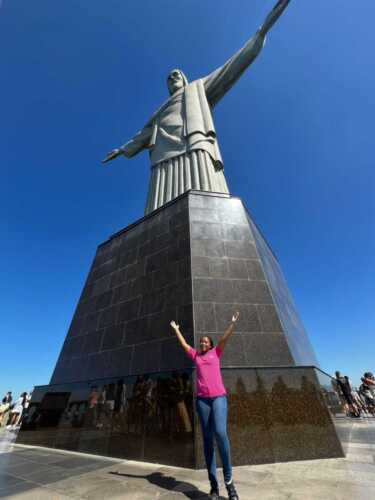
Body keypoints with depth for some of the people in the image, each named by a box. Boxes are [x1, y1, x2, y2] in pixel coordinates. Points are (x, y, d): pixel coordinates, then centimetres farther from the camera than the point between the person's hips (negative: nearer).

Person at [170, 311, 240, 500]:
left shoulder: (216, 353, 10)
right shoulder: (196, 356, 14)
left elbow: (225, 338, 1)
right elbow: (184, 344, 19)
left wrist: (233, 323, -6)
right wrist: (176, 329, 24)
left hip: (219, 397, -2)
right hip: (202, 399, 2)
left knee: (220, 432, -19)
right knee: (207, 440, 3)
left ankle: (228, 479, -1)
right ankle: (213, 484, 12)